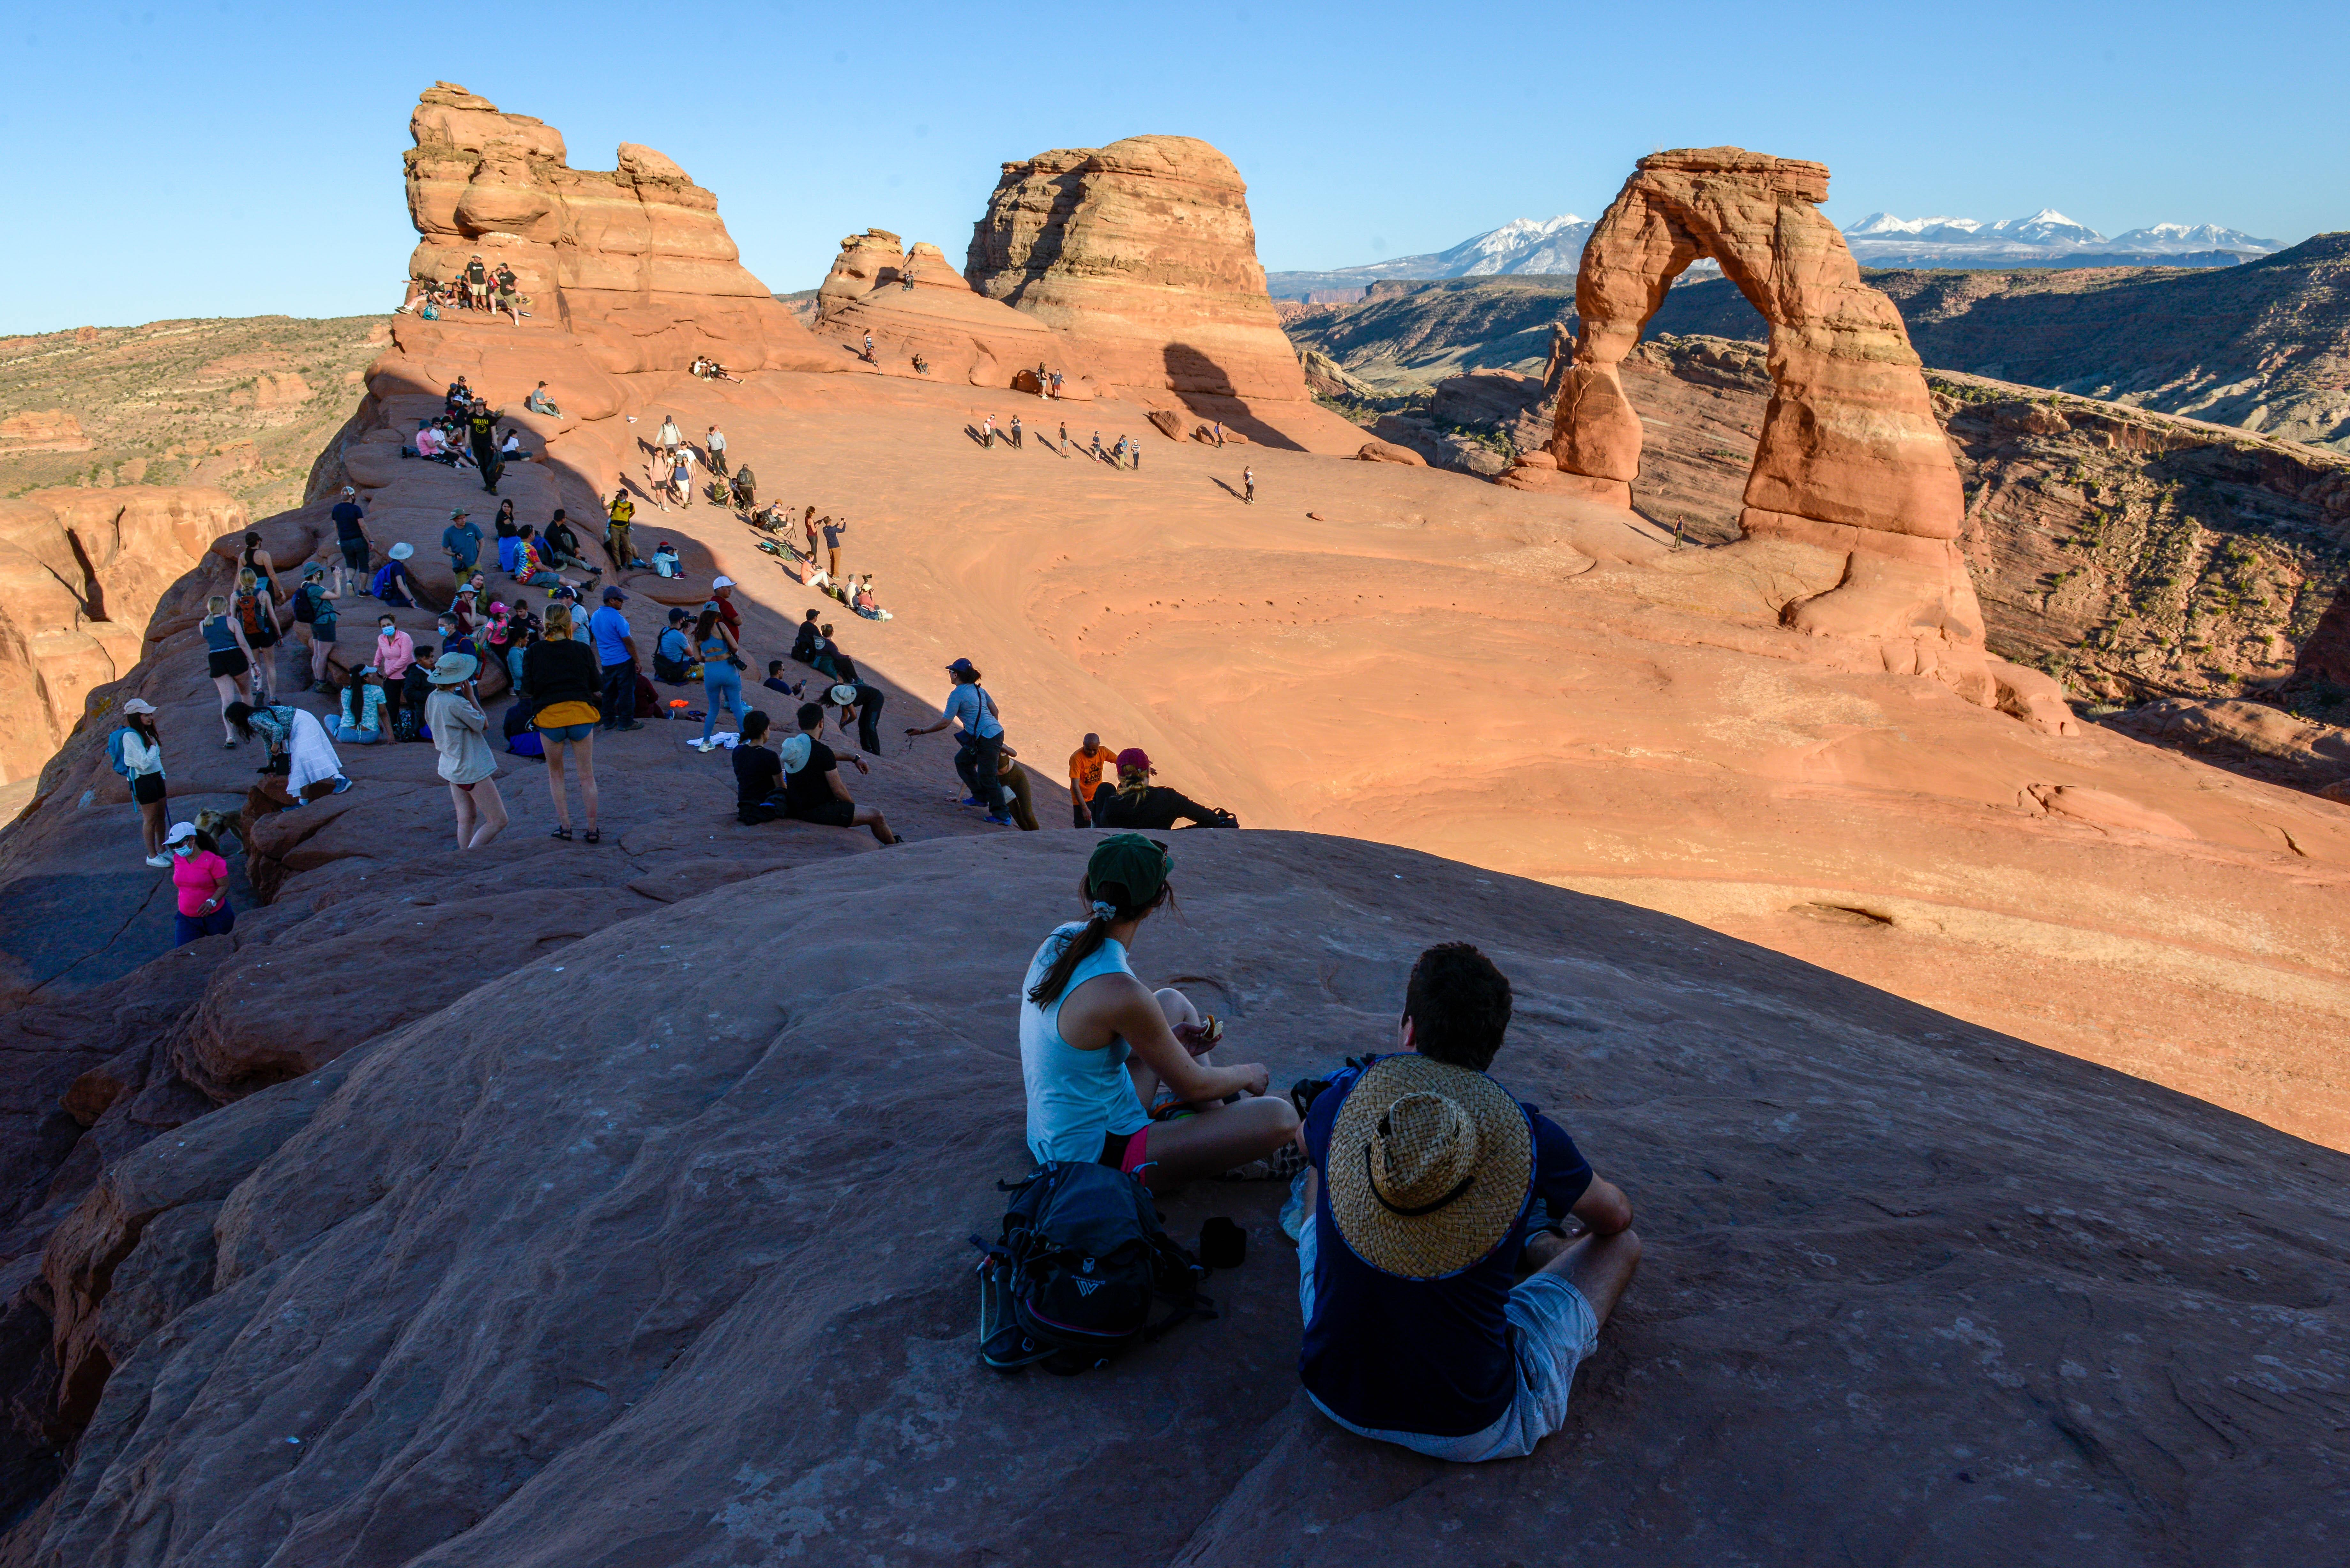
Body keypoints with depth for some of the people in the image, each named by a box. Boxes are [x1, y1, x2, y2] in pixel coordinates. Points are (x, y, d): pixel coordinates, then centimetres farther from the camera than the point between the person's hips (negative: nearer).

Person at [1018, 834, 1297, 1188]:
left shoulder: (1059, 939, -5)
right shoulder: (1121, 993, -30)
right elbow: (1193, 1086, -15)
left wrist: (1169, 1041, 10)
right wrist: (1247, 1075, 6)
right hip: (1098, 1159, -9)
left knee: (1173, 1002, 24)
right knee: (1279, 1117, -17)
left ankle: (1219, 1115, 27)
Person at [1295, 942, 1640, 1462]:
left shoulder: (1339, 1101, -12)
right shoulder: (1531, 1136, -16)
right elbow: (1616, 1216, 7)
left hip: (1334, 1394, 2)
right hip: (1472, 1430, -2)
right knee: (1622, 1243, 15)